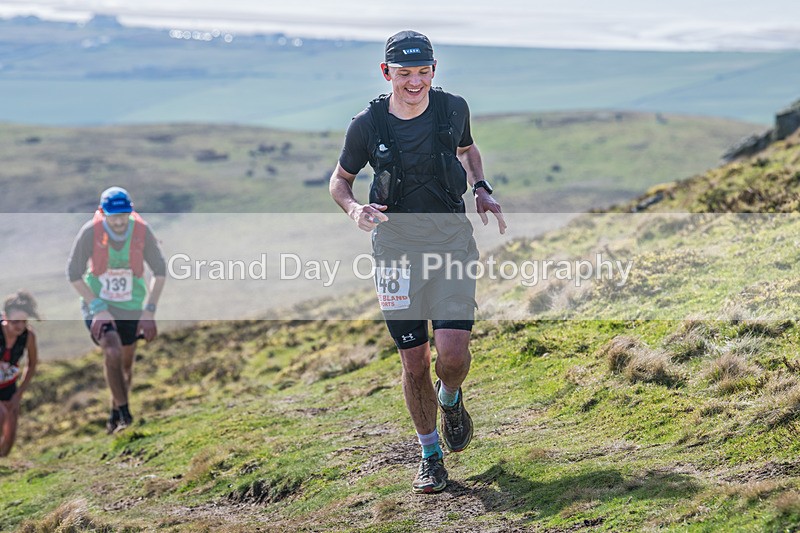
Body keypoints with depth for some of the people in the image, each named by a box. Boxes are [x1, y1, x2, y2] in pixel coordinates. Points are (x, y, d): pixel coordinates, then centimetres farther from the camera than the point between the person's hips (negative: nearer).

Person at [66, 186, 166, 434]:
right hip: (99, 303, -2)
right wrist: (98, 307, -17)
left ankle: (115, 413, 37)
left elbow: (160, 271, -6)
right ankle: (124, 413, -11)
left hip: (131, 306, 2)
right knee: (112, 352, -25)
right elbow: (74, 274, -12)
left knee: (126, 363, 14)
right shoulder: (90, 232, -22)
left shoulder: (142, 231, -18)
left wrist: (149, 311, -10)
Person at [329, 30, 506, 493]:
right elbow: (340, 180, 7)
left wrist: (481, 188, 3)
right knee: (414, 362, 3)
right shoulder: (367, 125, -8)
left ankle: (451, 398, 22)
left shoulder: (453, 109, -3)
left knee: (453, 352, -15)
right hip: (397, 246, 0)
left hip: (452, 238, 0)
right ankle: (431, 456, 23)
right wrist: (354, 209, -14)